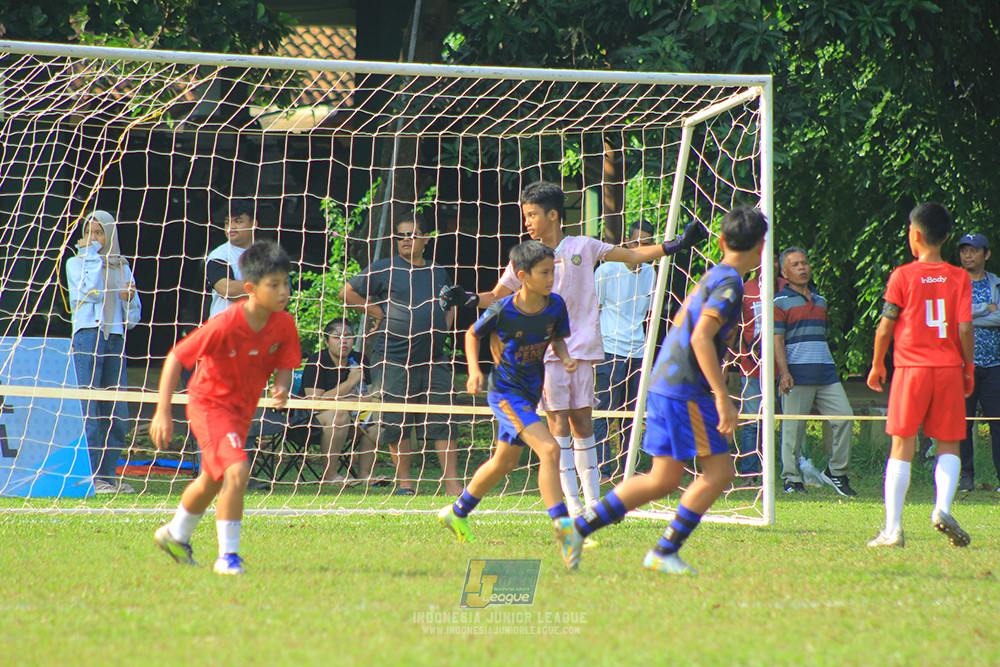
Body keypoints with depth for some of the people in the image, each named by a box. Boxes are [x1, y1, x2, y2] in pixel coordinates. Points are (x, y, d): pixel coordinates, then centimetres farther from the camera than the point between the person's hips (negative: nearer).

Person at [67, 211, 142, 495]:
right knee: (92, 409, -8)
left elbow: (133, 316, 18)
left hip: (115, 338, 4)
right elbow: (92, 290, -12)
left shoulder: (121, 267, 18)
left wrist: (129, 298, -3)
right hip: (87, 336, -4)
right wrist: (92, 255, -4)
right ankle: (98, 479, -9)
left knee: (118, 414, 0)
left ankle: (110, 475, 6)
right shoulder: (76, 263, 8)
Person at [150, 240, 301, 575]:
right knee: (237, 471, -26)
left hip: (242, 409, 7)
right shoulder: (224, 325, -30)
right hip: (209, 404, -7)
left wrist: (281, 387, -27)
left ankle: (175, 534, 50)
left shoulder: (284, 325, -14)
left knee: (212, 480, 25)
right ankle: (227, 556, -15)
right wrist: (163, 412, -26)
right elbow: (175, 358, -23)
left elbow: (284, 365, -1)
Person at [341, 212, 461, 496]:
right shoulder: (384, 269, 1)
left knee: (443, 420, -2)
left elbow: (450, 304, 34)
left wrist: (444, 324, 14)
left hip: (433, 360, 3)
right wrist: (380, 315, -2)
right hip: (394, 359, -3)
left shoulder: (438, 273, 16)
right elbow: (348, 293, 4)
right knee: (397, 423, -1)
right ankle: (403, 481, 9)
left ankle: (452, 482, -1)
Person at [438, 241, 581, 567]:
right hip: (505, 391, -7)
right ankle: (563, 528, -25)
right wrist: (474, 370, -12)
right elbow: (473, 334, -1)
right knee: (549, 449, -23)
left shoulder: (555, 306, -7)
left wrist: (565, 356, -11)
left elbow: (558, 339, 10)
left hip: (531, 392, 7)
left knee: (504, 462, 20)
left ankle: (457, 512, 41)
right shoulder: (502, 310, -18)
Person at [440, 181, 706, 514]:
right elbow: (497, 296, 11)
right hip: (545, 350, 0)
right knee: (558, 421, -6)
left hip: (581, 347, 1)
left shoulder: (583, 247, 5)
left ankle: (593, 500, 9)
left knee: (582, 421, 4)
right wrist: (469, 299, -7)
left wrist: (673, 246, 3)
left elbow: (633, 255, 11)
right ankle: (571, 503, -6)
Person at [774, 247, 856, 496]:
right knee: (793, 427, -5)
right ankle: (792, 480, 3)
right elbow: (777, 340, -6)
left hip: (826, 373, 6)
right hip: (797, 374, -6)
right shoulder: (781, 302, 1)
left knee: (844, 418, -2)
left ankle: (836, 472, 11)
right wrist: (784, 373, -18)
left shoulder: (820, 301, 20)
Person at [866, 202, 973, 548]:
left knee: (902, 447, 1)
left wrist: (877, 365, 13)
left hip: (911, 367, -1)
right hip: (949, 368, 1)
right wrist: (969, 369, 11)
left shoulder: (902, 276, -2)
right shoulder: (959, 278, 2)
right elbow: (965, 329, -1)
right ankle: (942, 508, -14)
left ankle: (892, 528, -2)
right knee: (948, 445, 10)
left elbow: (885, 327, -1)